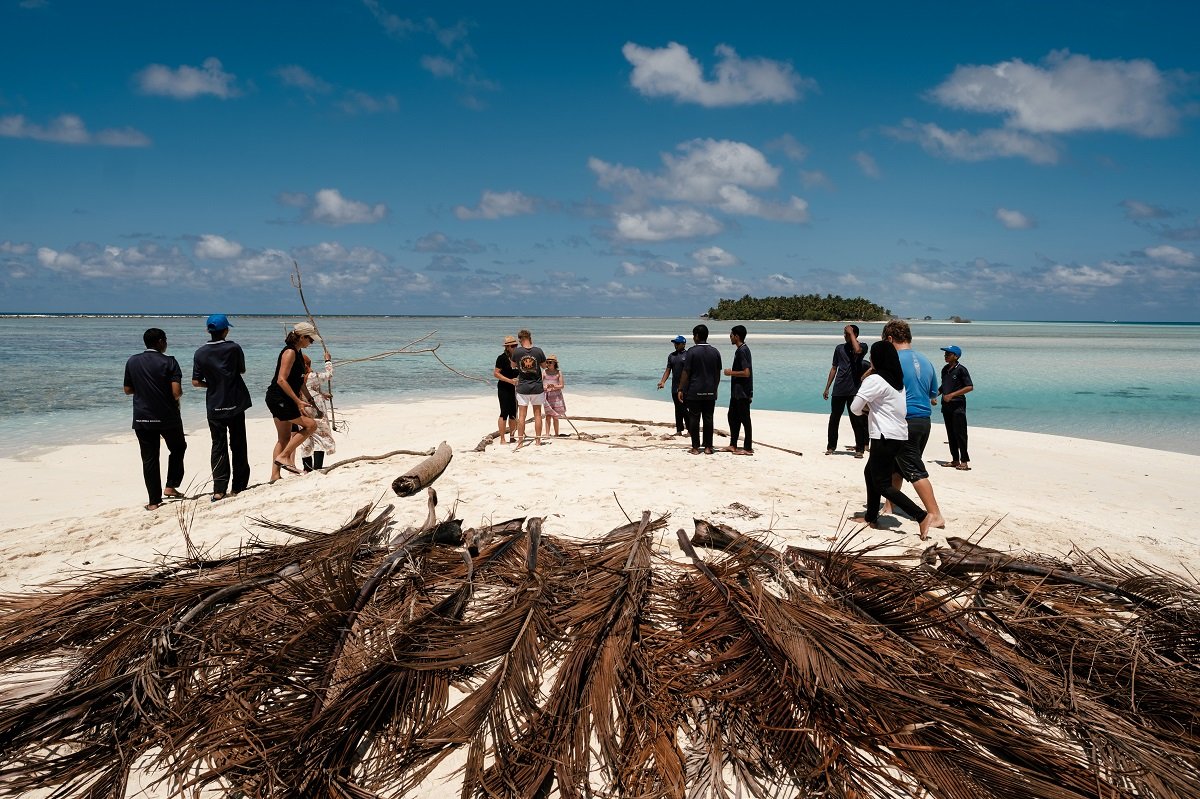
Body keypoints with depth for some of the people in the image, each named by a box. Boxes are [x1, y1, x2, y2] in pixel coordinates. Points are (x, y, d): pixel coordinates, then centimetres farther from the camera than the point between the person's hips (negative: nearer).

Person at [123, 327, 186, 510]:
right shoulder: (168, 362, -10)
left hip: (142, 418, 3)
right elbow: (176, 391, -18)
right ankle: (171, 486, 14)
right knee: (178, 448, 21)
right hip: (168, 417, -3)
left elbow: (128, 390, 9)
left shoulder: (132, 362, 3)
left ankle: (154, 500, 8)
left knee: (149, 459, 7)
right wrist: (179, 395, 4)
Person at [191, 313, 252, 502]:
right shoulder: (234, 348, -10)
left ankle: (219, 490, 0)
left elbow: (196, 382, -3)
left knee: (218, 446, 6)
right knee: (238, 445, 10)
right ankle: (238, 486, 15)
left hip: (214, 407, 1)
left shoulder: (200, 353, -5)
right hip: (235, 404, -1)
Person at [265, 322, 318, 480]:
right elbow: (281, 380, -23)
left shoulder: (297, 353, 15)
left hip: (282, 401, 10)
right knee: (310, 425, -11)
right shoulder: (290, 352, -16)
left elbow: (298, 380, 23)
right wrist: (298, 401, -24)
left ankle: (275, 475, 16)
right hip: (279, 399, -10)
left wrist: (308, 399, 23)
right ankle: (283, 457, -6)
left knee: (284, 439, 12)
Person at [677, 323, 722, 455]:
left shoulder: (692, 351, -8)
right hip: (710, 392, 4)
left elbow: (686, 372, -9)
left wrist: (681, 389, -3)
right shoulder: (715, 352, 6)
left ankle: (695, 447, 4)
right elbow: (718, 373, 11)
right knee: (708, 419, 8)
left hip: (694, 392, -4)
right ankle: (708, 447, 9)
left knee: (694, 419, 2)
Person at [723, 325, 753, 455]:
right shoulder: (740, 350, 13)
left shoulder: (742, 351, -18)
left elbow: (746, 372, -24)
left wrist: (731, 373, -14)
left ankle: (748, 448, 3)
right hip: (737, 392, 10)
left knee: (744, 419, -3)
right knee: (733, 417, 15)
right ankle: (733, 445, 22)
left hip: (743, 393, -10)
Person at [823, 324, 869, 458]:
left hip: (854, 390, -4)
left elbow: (857, 350, -26)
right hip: (838, 390, 4)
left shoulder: (862, 346, 0)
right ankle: (831, 446, 18)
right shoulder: (839, 348, 11)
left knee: (856, 421, 0)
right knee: (834, 419, 7)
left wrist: (851, 333, -15)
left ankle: (859, 448, 7)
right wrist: (827, 388, 14)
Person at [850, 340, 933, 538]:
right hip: (899, 434, 9)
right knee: (870, 472, 21)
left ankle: (922, 516, -13)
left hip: (885, 437, -9)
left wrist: (863, 409, 6)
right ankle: (871, 517, 27)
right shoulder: (897, 380, 14)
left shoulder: (875, 380, -14)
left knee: (882, 484, -5)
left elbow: (854, 408, -14)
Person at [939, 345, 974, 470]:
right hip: (946, 406, 7)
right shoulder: (945, 369, 12)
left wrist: (952, 395, -19)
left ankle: (964, 461, -2)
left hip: (958, 405, -7)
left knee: (960, 433, -7)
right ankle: (955, 460, 16)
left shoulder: (961, 369, -10)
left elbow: (970, 387, -14)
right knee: (950, 434, 10)